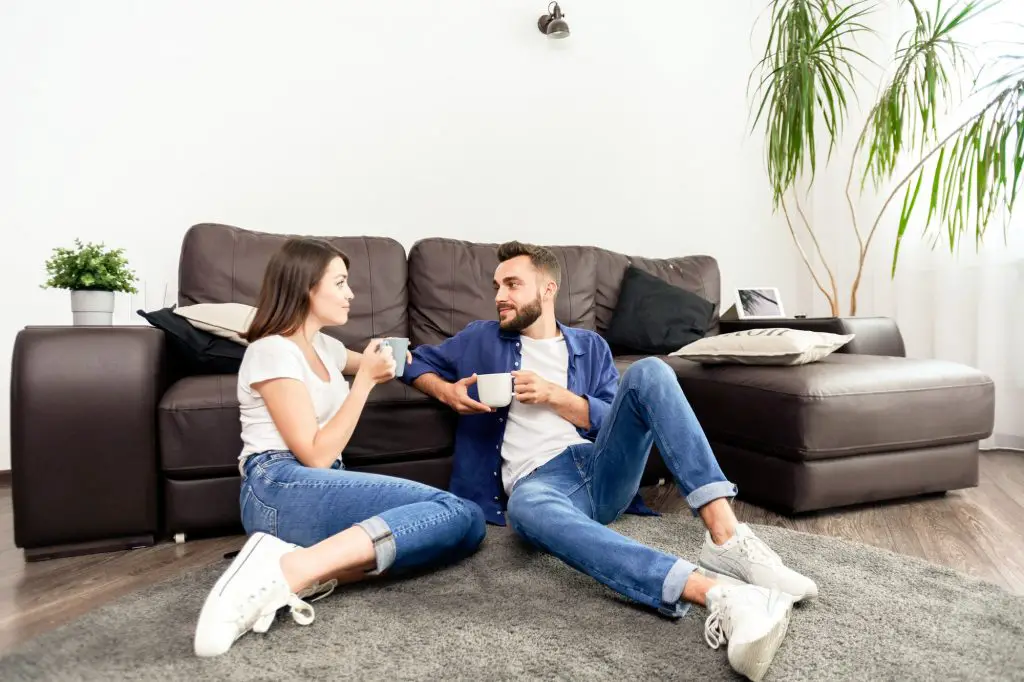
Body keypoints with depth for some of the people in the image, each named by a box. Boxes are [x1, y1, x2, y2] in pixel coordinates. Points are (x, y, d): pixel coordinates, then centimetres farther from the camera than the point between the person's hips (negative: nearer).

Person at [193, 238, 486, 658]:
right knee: (459, 513, -24)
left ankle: (311, 574, -24)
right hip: (280, 492, -9)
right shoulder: (272, 351, -7)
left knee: (466, 528, -12)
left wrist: (385, 360, 20)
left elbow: (366, 363, 42)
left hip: (318, 488, 9)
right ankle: (286, 570, -30)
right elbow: (316, 455, -13)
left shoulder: (323, 347, 19)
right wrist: (365, 379, -9)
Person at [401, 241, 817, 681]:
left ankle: (726, 538, -34)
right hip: (539, 481, -2)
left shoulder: (589, 346, 21)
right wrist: (446, 391, 4)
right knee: (527, 506, -43)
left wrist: (552, 395, -4)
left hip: (602, 469, 2)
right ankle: (715, 593, -58)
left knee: (648, 372, -24)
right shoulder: (482, 339, 20)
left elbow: (616, 420, 10)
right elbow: (415, 362, 26)